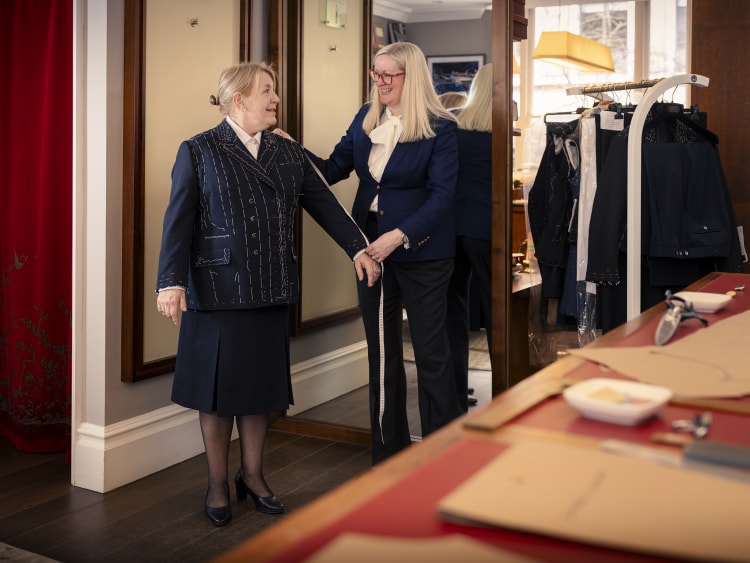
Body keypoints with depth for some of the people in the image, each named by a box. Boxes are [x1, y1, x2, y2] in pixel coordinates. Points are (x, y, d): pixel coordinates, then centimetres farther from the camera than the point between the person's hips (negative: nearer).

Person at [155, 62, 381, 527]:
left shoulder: (289, 154, 12)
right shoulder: (198, 152, -2)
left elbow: (324, 203, 12)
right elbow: (179, 221, -8)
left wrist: (357, 247, 4)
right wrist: (172, 282, -16)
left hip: (271, 292, 4)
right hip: (218, 291, -4)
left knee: (263, 384, 11)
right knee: (218, 388, 5)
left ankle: (253, 475, 28)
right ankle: (217, 485, 21)